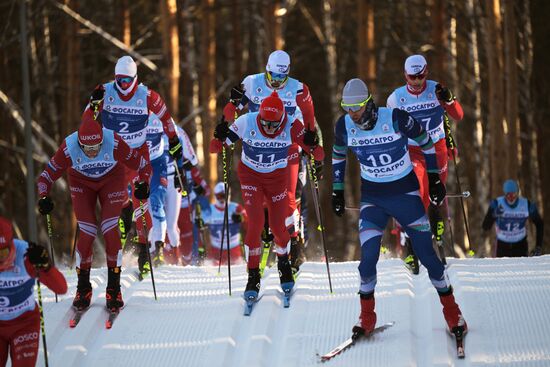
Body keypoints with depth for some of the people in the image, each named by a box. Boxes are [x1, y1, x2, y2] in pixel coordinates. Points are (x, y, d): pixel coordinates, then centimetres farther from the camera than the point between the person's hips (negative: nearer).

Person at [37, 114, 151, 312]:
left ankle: (114, 289, -3)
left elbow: (142, 164, -21)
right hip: (82, 184, 1)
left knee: (110, 231, -14)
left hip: (112, 181, -1)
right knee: (87, 234, -10)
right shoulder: (69, 148, -31)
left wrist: (143, 184, -37)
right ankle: (83, 289, 7)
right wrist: (43, 198, -34)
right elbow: (47, 175, -18)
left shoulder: (114, 143, -33)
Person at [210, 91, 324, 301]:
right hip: (250, 175, -1)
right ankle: (253, 277, -4)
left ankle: (284, 264, 34)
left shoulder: (291, 127, -25)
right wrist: (220, 138, -42)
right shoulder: (246, 123, -26)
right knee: (256, 222, -16)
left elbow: (319, 156, -22)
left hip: (277, 178, 1)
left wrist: (312, 146, -44)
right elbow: (214, 149, -20)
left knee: (278, 227, 1)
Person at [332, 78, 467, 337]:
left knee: (426, 254, -3)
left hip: (405, 193, -2)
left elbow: (425, 142, -2)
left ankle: (452, 313, 13)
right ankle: (366, 317, 7)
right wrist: (337, 192, 13)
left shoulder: (396, 119, -19)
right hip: (372, 197, 2)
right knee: (368, 257, -13)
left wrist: (434, 179, 2)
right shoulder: (344, 126, -9)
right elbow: (338, 156, 12)